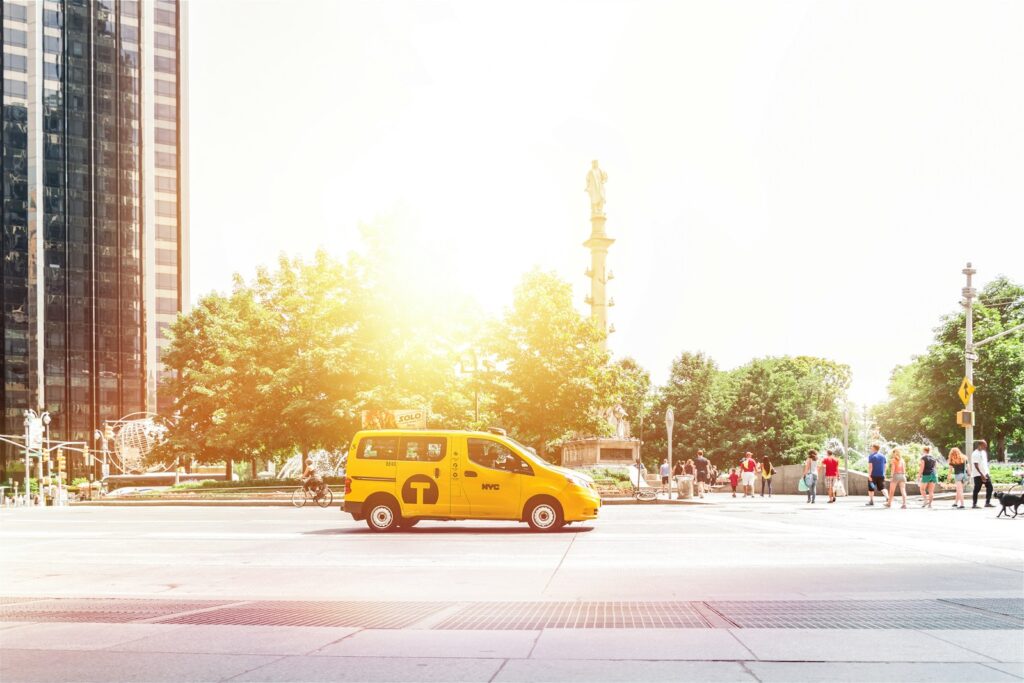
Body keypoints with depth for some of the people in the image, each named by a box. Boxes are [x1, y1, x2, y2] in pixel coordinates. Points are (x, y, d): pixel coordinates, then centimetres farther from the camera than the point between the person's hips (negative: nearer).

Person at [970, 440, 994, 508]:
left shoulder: (983, 452, 13)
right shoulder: (975, 454, -14)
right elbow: (976, 466, -18)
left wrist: (986, 473, 12)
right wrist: (982, 475, -22)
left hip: (985, 474, 8)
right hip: (978, 475, -8)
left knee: (990, 487, 4)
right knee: (977, 489, -3)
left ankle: (987, 503, 10)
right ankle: (974, 504, 5)